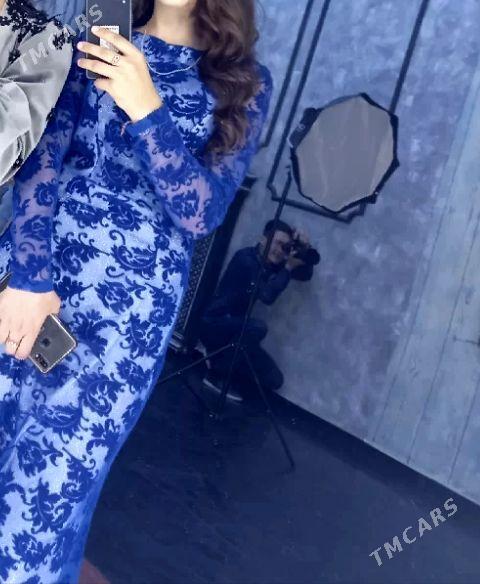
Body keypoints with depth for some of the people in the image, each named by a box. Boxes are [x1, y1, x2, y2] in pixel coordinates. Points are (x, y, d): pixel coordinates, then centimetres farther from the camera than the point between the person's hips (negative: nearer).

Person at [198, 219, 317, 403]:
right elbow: (267, 295, -28)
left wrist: (305, 248, -11)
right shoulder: (246, 258, -19)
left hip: (236, 328, 7)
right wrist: (288, 267, -21)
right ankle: (217, 374, -18)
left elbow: (305, 275, 5)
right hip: (213, 324, -7)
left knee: (273, 380, -1)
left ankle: (221, 357, 15)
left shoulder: (272, 263, 3)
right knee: (257, 326, -36)